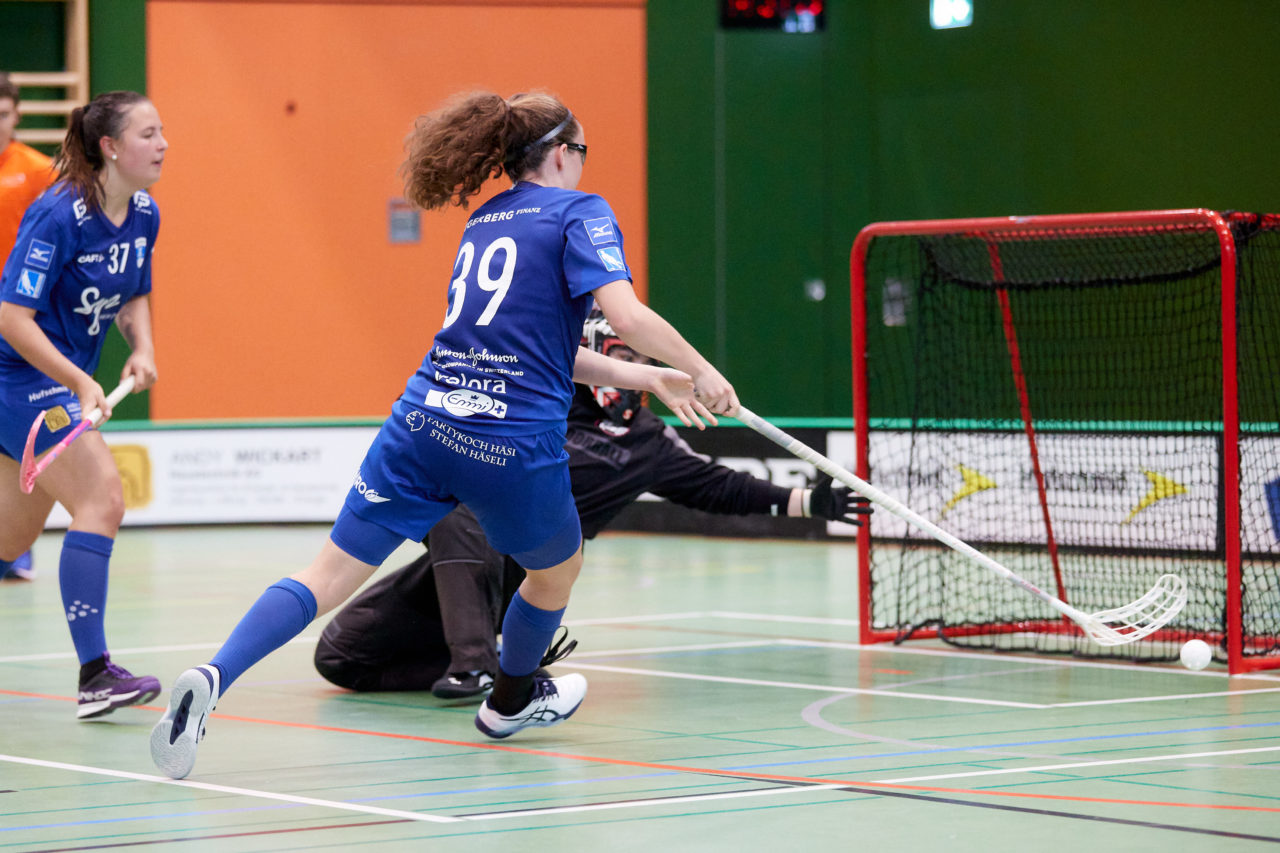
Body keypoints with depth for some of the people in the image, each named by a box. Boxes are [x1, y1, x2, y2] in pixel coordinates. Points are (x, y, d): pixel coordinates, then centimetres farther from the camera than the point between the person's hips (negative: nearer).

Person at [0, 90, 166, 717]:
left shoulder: (144, 214, 3)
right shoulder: (58, 214, -21)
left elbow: (134, 295, 19)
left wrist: (141, 349, 0)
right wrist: (80, 383, -29)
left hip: (63, 380, 9)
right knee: (102, 499, -21)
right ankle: (95, 676, -23)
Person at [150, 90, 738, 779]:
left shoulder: (483, 221, 23)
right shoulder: (579, 213, 1)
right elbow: (627, 315, -14)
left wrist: (646, 378, 28)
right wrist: (702, 372, -1)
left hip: (422, 421, 5)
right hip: (514, 442, -5)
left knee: (332, 573, 1)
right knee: (558, 568, 26)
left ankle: (210, 679, -20)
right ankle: (511, 699, 48)